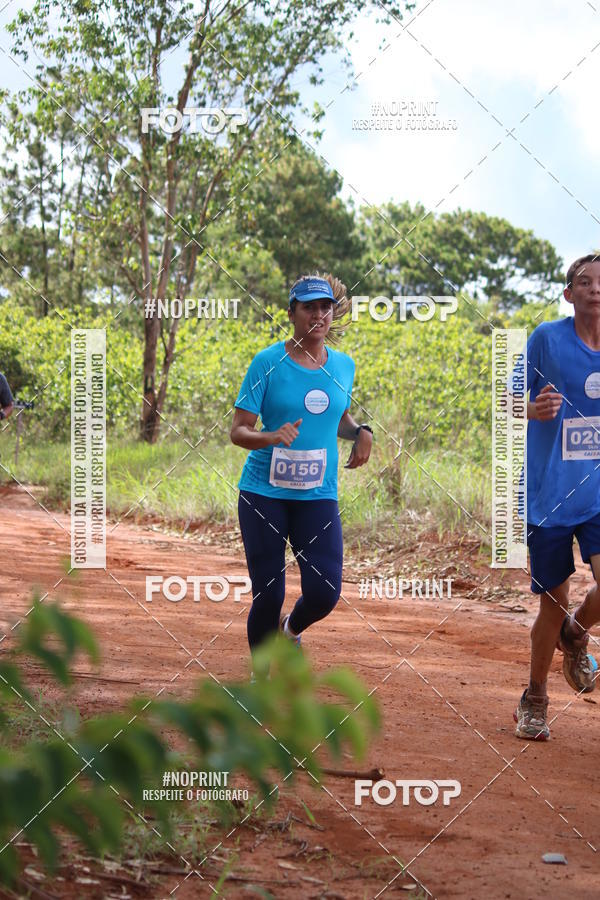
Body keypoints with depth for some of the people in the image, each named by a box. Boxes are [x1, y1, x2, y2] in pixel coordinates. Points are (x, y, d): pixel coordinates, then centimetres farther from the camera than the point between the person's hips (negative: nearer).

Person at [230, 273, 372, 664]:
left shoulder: (343, 365, 7)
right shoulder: (268, 362, -6)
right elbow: (238, 431, -8)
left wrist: (361, 432, 2)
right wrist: (270, 437, -28)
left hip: (319, 495, 3)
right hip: (264, 492, -3)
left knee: (325, 593, -8)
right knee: (268, 593, -1)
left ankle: (290, 629, 28)